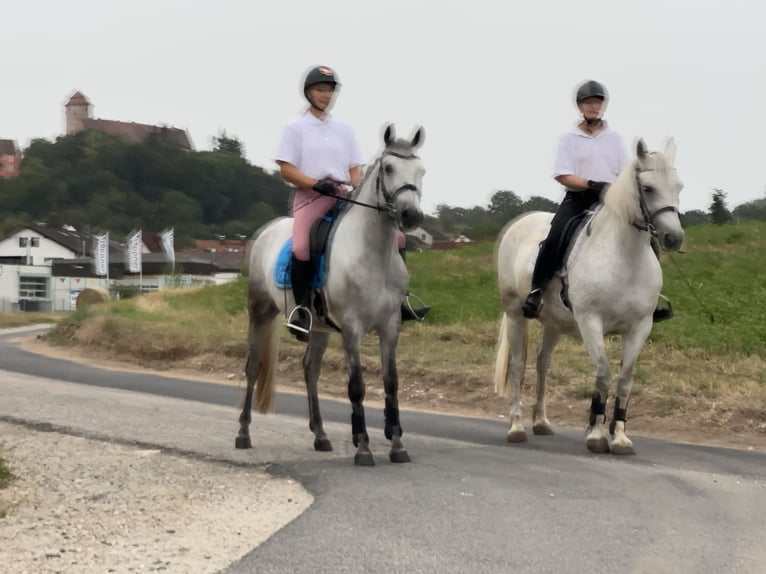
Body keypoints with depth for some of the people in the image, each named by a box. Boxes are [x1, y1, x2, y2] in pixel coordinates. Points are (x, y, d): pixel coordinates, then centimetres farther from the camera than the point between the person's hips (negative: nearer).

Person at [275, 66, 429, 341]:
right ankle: (301, 309, -24)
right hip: (310, 195, -5)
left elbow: (355, 169, 16)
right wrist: (317, 184, -18)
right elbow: (286, 169, -3)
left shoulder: (344, 129, 18)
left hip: (344, 196, 5)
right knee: (301, 247, -34)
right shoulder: (296, 127, 5)